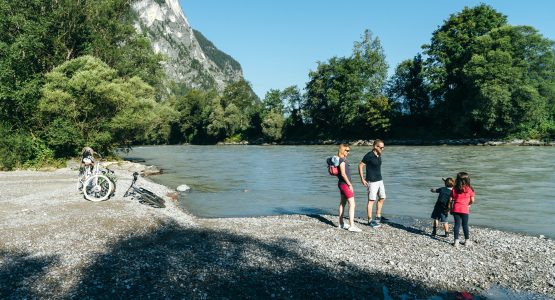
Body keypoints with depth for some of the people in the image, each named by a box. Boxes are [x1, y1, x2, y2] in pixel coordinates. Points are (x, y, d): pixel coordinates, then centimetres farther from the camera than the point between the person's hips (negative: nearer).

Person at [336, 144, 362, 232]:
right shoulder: (342, 160, -16)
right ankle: (352, 226, -13)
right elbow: (343, 174, -21)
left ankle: (341, 223, 24)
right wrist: (350, 184, -17)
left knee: (342, 203, 15)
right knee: (352, 204, -11)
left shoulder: (342, 159, 12)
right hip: (345, 184, -10)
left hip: (342, 184, 10)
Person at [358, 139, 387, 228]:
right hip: (372, 182, -8)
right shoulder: (369, 156, -17)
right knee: (371, 201, -2)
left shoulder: (379, 155, 6)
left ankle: (378, 217, 28)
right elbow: (360, 166, -13)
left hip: (379, 180, 8)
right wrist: (362, 179, -14)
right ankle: (370, 220, 7)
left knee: (382, 198, 15)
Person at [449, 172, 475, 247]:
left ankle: (456, 241, 4)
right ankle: (467, 241, 21)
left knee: (457, 224, 5)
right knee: (465, 225, 11)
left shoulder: (454, 189, 1)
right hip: (464, 209, -1)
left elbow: (450, 200, 2)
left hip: (456, 209, 1)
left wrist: (450, 209, 13)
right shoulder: (469, 189, -3)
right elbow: (472, 200, -2)